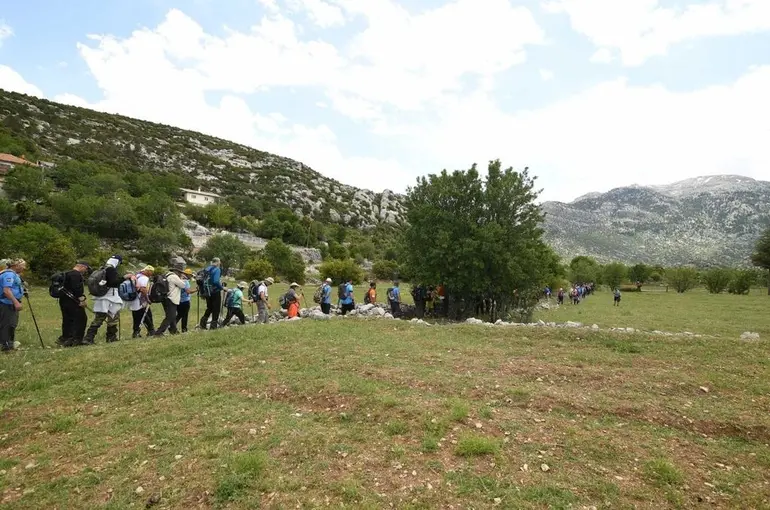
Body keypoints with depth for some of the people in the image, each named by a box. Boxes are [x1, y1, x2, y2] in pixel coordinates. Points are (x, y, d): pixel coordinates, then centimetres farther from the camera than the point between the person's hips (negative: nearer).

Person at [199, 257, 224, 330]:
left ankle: (202, 323, 9)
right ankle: (213, 325, 5)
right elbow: (216, 281, -25)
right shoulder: (217, 269, -13)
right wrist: (222, 288, -13)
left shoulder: (207, 269, 8)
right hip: (215, 291, -7)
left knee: (209, 308, 20)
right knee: (216, 309, 4)